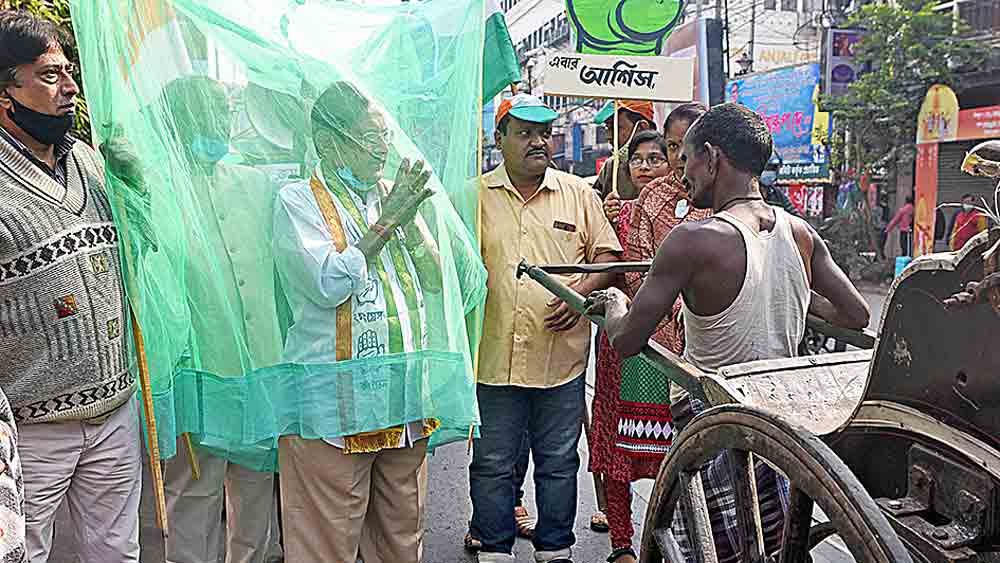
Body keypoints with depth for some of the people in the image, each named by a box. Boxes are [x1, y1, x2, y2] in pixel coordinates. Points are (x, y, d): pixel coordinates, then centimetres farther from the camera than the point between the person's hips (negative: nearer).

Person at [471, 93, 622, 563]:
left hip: (562, 354, 1)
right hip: (493, 356, -1)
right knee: (491, 463, 9)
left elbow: (607, 255, 9)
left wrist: (582, 291, -9)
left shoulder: (579, 194, 7)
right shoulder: (474, 196, 4)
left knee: (559, 462, 13)